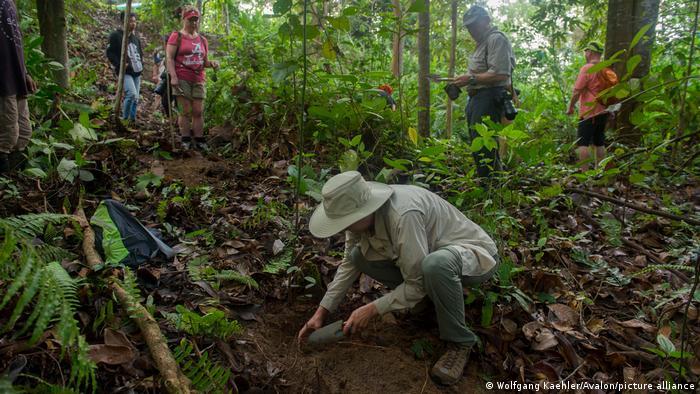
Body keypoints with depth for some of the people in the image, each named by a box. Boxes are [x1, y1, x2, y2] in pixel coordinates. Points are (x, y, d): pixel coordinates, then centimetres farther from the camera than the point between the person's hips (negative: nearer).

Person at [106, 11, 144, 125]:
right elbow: (110, 53, -7)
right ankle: (124, 119, -8)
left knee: (135, 98, 7)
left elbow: (140, 52, 29)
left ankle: (132, 120, 17)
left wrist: (141, 64, 12)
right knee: (132, 94, -23)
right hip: (125, 72, -7)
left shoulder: (135, 37, 16)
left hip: (137, 72, 7)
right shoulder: (116, 35, -4)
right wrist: (120, 65, -18)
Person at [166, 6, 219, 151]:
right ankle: (185, 141, 3)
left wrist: (212, 63, -1)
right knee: (186, 111, -4)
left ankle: (199, 141, 6)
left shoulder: (203, 40, 17)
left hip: (198, 80, 5)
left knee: (198, 111, 2)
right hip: (182, 79, -4)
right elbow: (169, 58, -6)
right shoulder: (177, 36, 1)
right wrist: (173, 76, -17)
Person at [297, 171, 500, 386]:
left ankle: (459, 342, -15)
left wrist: (371, 309, -21)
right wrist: (321, 311, -2)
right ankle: (429, 300, 7)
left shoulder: (403, 215, -36)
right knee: (359, 256, -5)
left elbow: (417, 284, -29)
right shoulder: (362, 210, -12)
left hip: (475, 254, -7)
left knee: (436, 264, -42)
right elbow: (350, 263, 1)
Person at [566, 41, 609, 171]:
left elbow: (577, 91, -13)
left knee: (583, 143, -7)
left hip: (589, 112, -8)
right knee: (599, 143, 12)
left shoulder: (587, 68, -12)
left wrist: (570, 107, -1)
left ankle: (584, 172, -11)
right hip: (603, 111, 8)